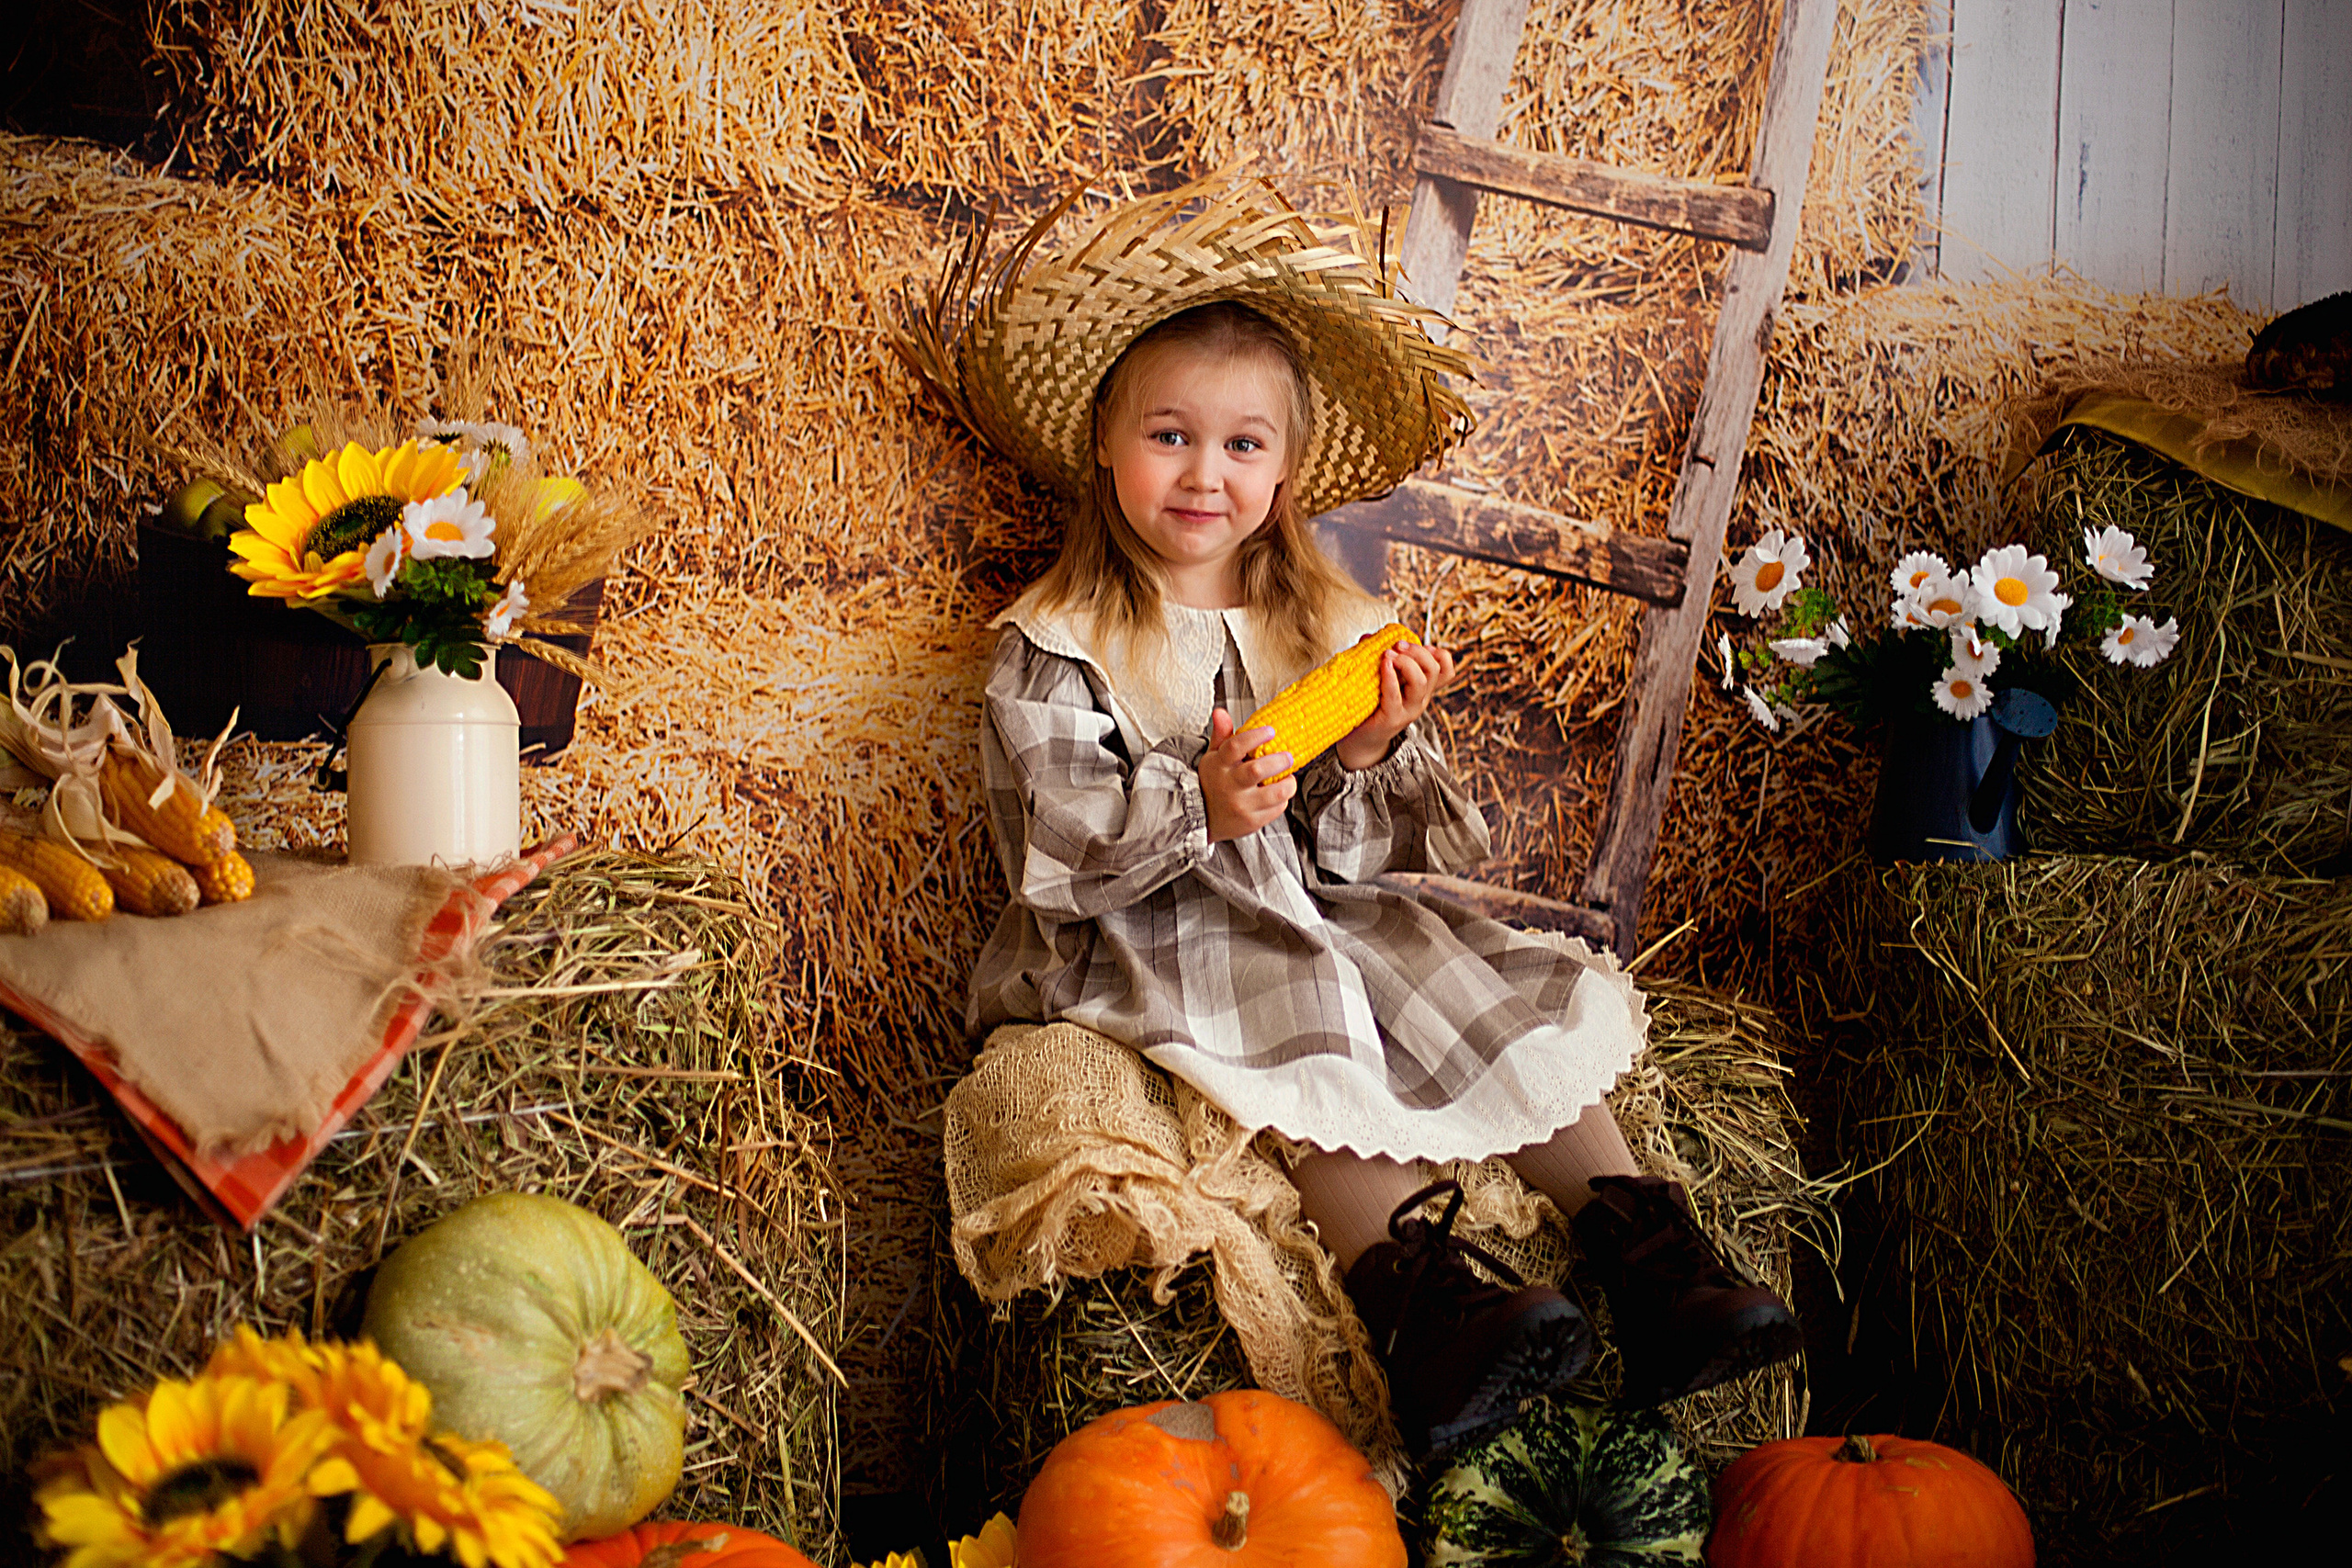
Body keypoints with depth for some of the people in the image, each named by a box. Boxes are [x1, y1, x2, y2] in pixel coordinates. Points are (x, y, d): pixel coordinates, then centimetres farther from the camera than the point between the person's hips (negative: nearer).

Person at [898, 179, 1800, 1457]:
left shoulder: (1326, 629, 11)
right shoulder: (1056, 647, -3)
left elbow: (1342, 855, 7)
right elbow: (1059, 844, -14)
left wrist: (1370, 756, -14)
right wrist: (1198, 809, -29)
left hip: (1321, 920, 5)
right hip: (1149, 948, -5)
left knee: (1507, 1002, -12)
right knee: (1310, 1039, -33)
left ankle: (1640, 1256, -15)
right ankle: (1415, 1282, -42)